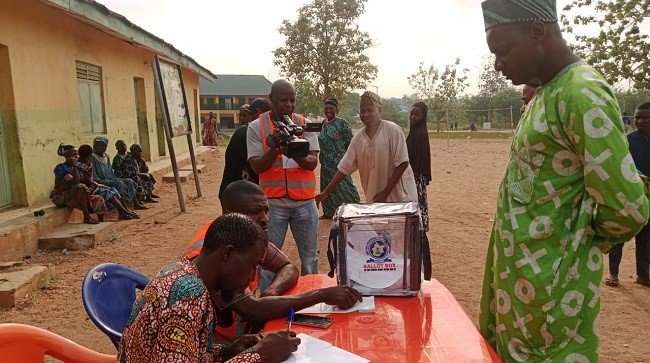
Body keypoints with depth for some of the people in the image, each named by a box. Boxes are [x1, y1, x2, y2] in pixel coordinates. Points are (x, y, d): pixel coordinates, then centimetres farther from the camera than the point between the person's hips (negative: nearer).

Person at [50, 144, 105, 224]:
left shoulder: (78, 166, 8)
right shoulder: (60, 168, -14)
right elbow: (75, 182, -27)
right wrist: (75, 166, -22)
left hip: (76, 195, 7)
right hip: (61, 197, -6)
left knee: (99, 200, -13)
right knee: (81, 187, -34)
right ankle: (87, 217, -31)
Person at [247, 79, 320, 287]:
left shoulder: (305, 124, 1)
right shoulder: (256, 127, -3)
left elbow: (313, 162, -7)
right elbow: (257, 167, -7)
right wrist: (274, 148, -26)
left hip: (304, 201, 2)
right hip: (273, 202, -2)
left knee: (310, 258, 13)